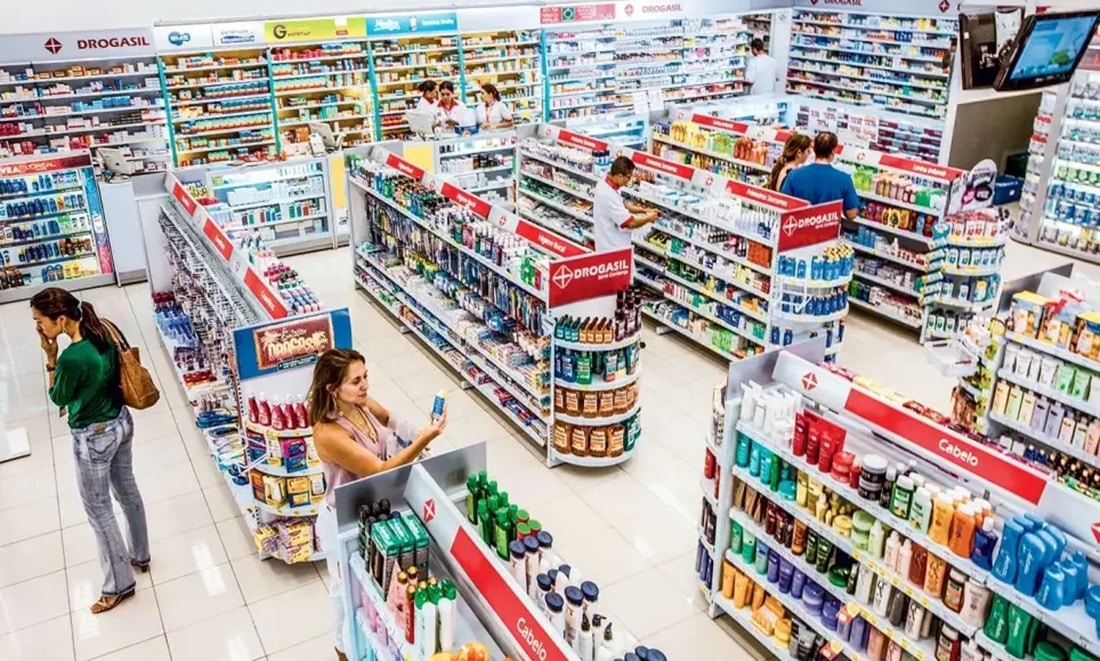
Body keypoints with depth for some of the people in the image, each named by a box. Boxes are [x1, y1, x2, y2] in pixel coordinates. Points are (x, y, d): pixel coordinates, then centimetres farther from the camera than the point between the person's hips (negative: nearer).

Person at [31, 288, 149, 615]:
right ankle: (139, 554, 44)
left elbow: (58, 399, -11)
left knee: (98, 509, 10)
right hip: (122, 422, 8)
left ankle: (119, 583, 24)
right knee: (127, 490, 25)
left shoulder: (70, 358, -31)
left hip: (93, 438, -8)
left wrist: (50, 358, -15)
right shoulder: (103, 332, -8)